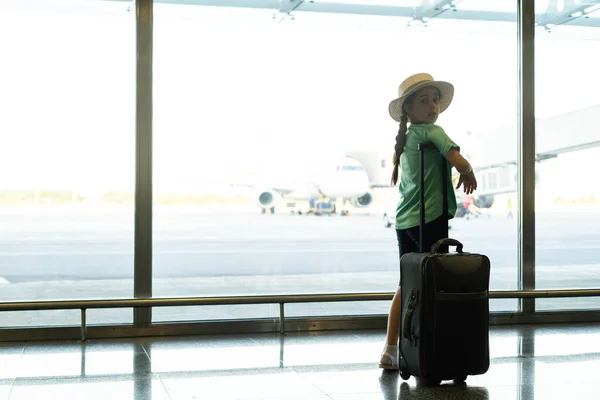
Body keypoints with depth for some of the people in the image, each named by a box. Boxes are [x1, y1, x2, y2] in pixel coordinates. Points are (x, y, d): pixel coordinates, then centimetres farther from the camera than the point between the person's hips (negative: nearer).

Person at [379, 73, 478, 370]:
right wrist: (469, 175, 3)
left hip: (403, 220, 8)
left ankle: (390, 351, 15)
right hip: (429, 220, -8)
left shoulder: (405, 138, 13)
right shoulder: (432, 131, -10)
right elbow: (460, 163, -20)